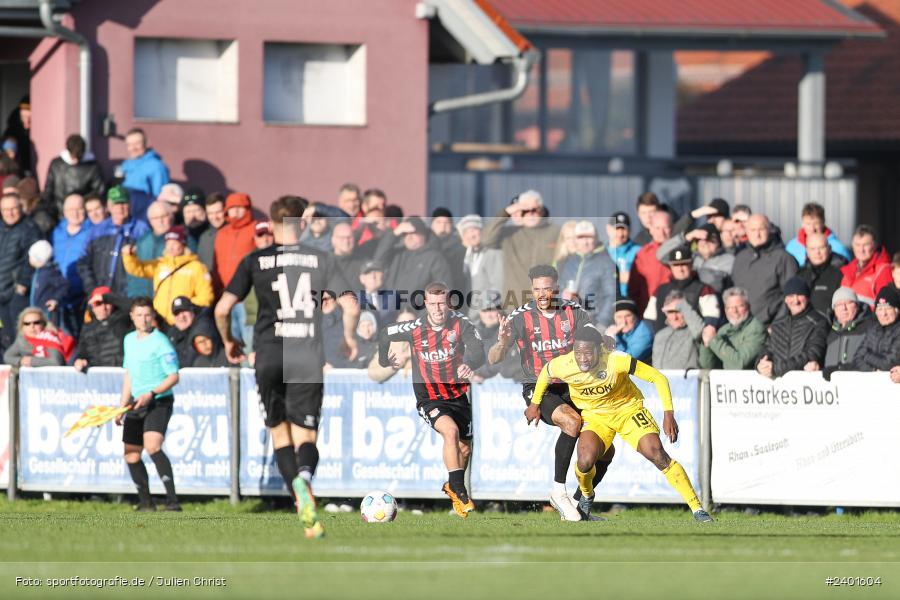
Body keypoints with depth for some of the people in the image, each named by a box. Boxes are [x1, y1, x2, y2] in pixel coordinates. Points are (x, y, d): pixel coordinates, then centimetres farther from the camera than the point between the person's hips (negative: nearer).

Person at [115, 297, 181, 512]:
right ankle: (145, 502, 25)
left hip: (159, 402, -8)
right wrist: (122, 406, 21)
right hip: (137, 403, 8)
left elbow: (173, 377, -13)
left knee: (152, 446, -27)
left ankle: (172, 500, -31)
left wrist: (151, 394, -25)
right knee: (131, 454, 10)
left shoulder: (160, 342, -10)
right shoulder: (129, 340, 13)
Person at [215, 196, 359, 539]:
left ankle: (307, 514, -2)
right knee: (305, 437, 4)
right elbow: (351, 306, -2)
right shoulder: (320, 260, 4)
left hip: (269, 358, 0)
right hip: (309, 359, 0)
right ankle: (304, 476, -32)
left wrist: (228, 341, 19)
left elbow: (222, 309, 0)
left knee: (280, 433, 13)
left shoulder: (254, 261, 3)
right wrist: (349, 338, 17)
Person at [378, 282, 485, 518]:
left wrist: (469, 364, -52)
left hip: (458, 395, 3)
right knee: (451, 431, -30)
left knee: (465, 449, 15)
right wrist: (384, 361, 22)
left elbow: (477, 350, -30)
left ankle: (452, 487, 45)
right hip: (428, 398, -3)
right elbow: (385, 336, 6)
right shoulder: (414, 329, -13)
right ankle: (460, 493, -27)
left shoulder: (461, 323, -14)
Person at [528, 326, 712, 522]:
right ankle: (586, 497, 14)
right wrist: (535, 404, 14)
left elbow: (658, 378, -22)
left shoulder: (617, 360, -31)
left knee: (657, 454, -18)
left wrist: (668, 414, -27)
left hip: (628, 408, -2)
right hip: (593, 415, 2)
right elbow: (545, 372, 4)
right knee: (586, 460, -23)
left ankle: (697, 509, -10)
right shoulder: (564, 366, -23)